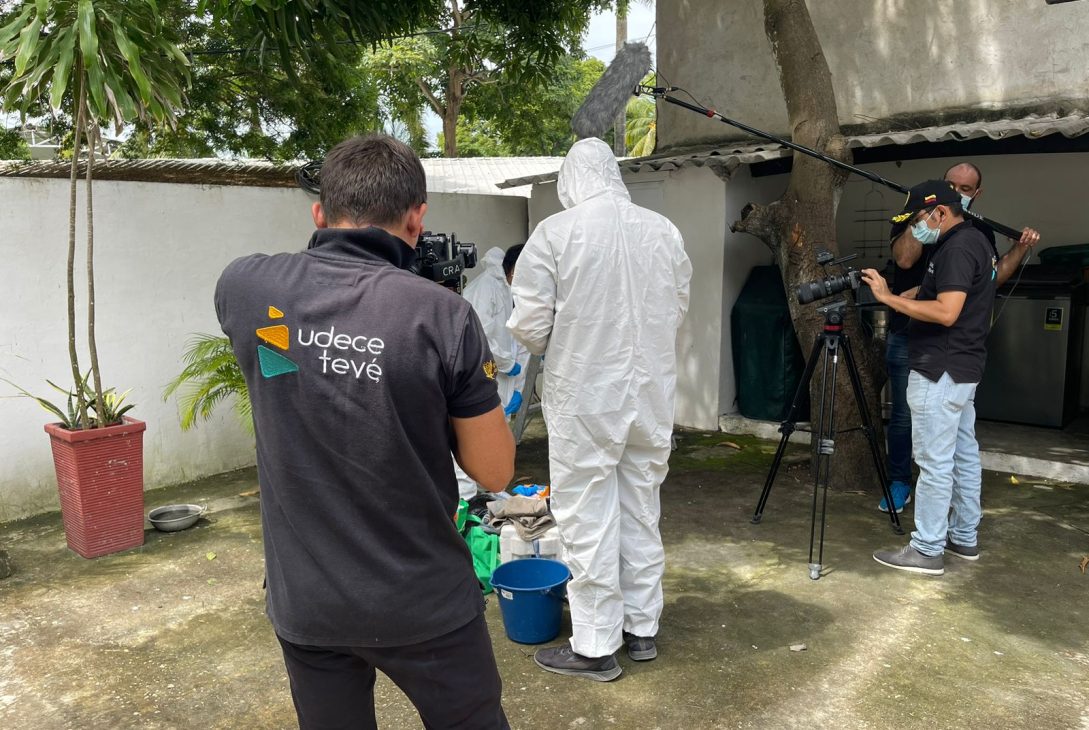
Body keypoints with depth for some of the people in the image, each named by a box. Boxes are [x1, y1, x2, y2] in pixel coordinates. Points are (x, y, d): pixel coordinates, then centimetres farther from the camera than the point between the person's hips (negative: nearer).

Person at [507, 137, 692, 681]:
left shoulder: (555, 232, -12)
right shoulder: (663, 230, 1)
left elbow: (530, 325, -11)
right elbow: (678, 310, 9)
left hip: (584, 398, -5)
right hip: (652, 393, 5)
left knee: (588, 519, 6)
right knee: (641, 512, 16)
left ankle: (595, 646, 16)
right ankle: (642, 628, 30)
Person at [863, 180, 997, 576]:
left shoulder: (957, 248, -18)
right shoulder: (975, 241, 15)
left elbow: (946, 312, -26)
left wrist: (888, 297, -20)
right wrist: (898, 296, 8)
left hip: (940, 372, -11)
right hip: (962, 369, 11)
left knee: (934, 461, -5)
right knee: (963, 455, 15)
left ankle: (927, 550, 1)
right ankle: (964, 538, 26)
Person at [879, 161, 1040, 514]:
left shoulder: (980, 231, 10)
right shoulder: (911, 218, 0)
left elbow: (994, 276, 13)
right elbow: (904, 258, -18)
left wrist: (1021, 248, 0)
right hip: (908, 335, -3)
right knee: (903, 415, 2)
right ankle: (899, 483, 15)